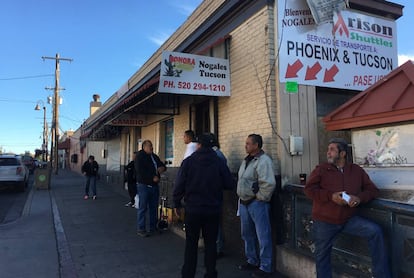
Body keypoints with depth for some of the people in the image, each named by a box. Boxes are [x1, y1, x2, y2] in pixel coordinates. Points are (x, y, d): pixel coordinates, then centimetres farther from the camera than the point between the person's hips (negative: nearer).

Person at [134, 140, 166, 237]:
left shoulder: (154, 156, 15)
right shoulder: (139, 156, -6)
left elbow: (163, 166, 24)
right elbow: (140, 171, -17)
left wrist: (162, 168, -1)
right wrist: (153, 177, -16)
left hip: (154, 185, 7)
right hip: (144, 185, -7)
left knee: (153, 207, 11)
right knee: (143, 208, -3)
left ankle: (153, 227, 21)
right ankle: (141, 229, 4)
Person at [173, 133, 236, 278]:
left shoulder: (188, 161, -7)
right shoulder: (219, 162, -6)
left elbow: (179, 185, -7)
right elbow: (230, 184, -3)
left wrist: (177, 204, 6)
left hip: (193, 209, 0)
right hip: (213, 210, 1)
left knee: (191, 243, 12)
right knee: (210, 243, 13)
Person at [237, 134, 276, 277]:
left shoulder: (263, 160, -16)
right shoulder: (246, 160, 12)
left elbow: (269, 184, -25)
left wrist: (260, 198, -16)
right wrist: (242, 197, 14)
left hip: (257, 203, -9)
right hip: (244, 203, 9)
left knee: (263, 236, 2)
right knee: (247, 234, 19)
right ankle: (252, 261, 36)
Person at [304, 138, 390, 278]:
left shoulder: (357, 170, 5)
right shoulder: (321, 169, -2)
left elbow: (372, 190, 7)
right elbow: (309, 189, -9)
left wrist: (359, 198, -15)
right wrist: (331, 196, -21)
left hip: (349, 219, 2)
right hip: (324, 221, -1)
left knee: (375, 231, -15)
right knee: (322, 256, 7)